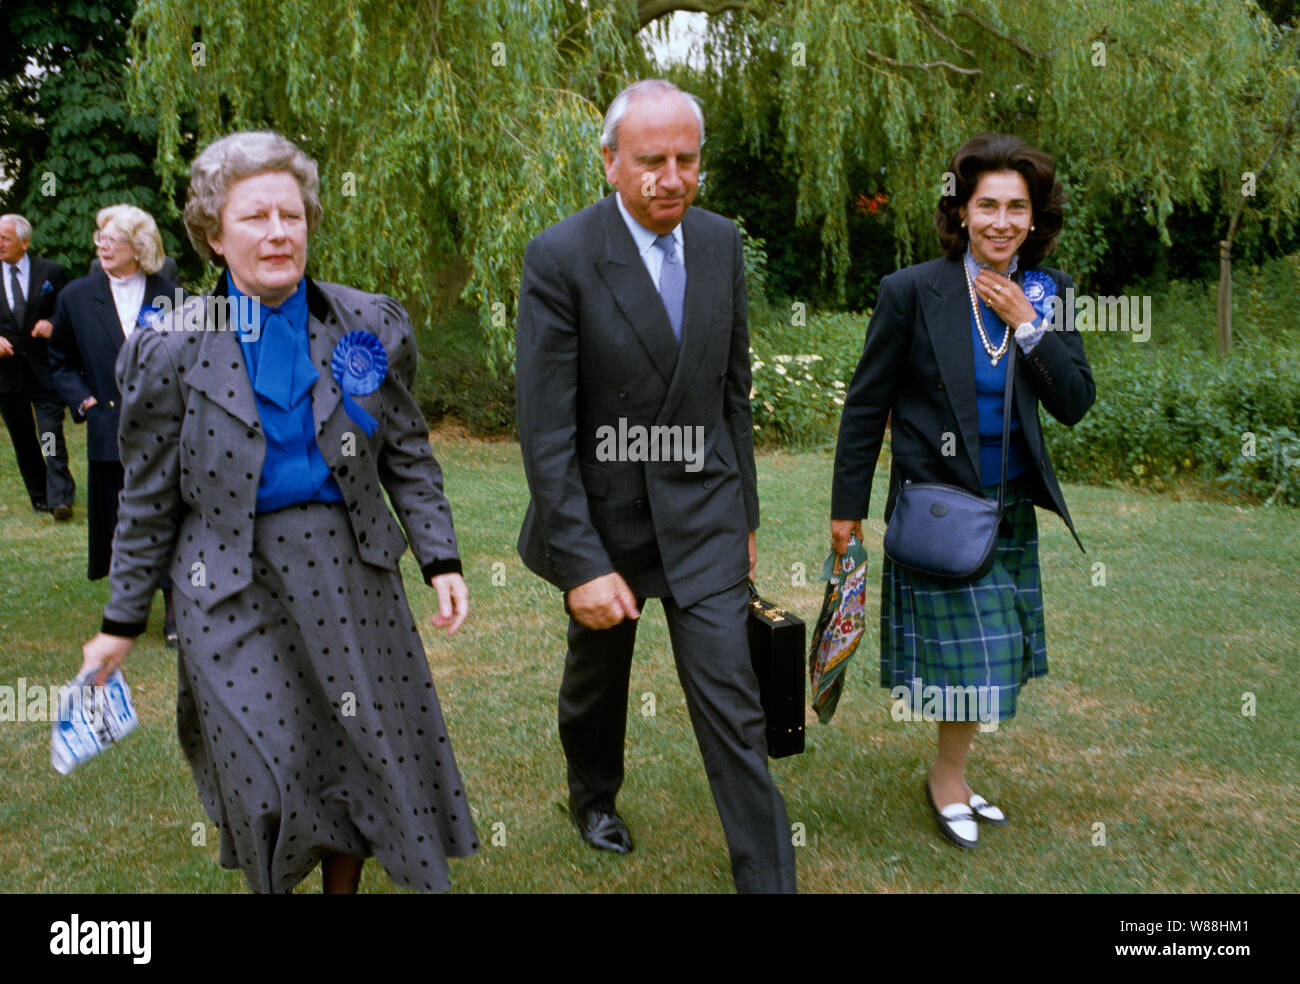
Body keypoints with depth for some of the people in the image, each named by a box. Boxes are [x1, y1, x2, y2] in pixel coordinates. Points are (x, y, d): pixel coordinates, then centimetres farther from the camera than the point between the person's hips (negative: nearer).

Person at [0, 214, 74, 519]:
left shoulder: (50, 272, 1)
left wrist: (52, 324, -14)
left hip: (44, 370, -3)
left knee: (52, 436, -11)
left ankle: (60, 499, -12)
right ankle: (39, 496, 22)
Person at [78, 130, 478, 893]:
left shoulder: (371, 327, 0)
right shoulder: (174, 348, -5)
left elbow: (408, 455, 8)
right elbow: (148, 500, 2)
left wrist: (441, 559, 0)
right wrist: (123, 621, 6)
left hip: (349, 569, 2)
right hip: (231, 586, -2)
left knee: (366, 752, 10)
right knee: (262, 778, 0)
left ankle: (345, 882, 34)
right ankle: (276, 881, 30)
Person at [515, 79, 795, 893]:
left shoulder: (721, 242, -3)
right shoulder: (560, 258, -18)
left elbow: (734, 386, 7)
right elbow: (545, 430, -19)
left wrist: (744, 512, 10)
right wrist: (582, 564, -22)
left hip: (703, 515, 2)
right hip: (605, 514, -2)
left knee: (731, 704, -2)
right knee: (598, 676, 22)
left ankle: (768, 879, 11)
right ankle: (594, 794, 52)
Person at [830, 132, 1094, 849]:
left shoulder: (1045, 294, 2)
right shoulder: (912, 292, -11)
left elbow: (1075, 405, -1)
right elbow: (866, 404, -6)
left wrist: (1026, 325, -13)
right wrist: (847, 505, -4)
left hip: (1013, 507, 5)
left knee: (994, 654, 12)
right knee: (969, 652, -3)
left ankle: (952, 775, 31)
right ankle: (949, 781, 22)